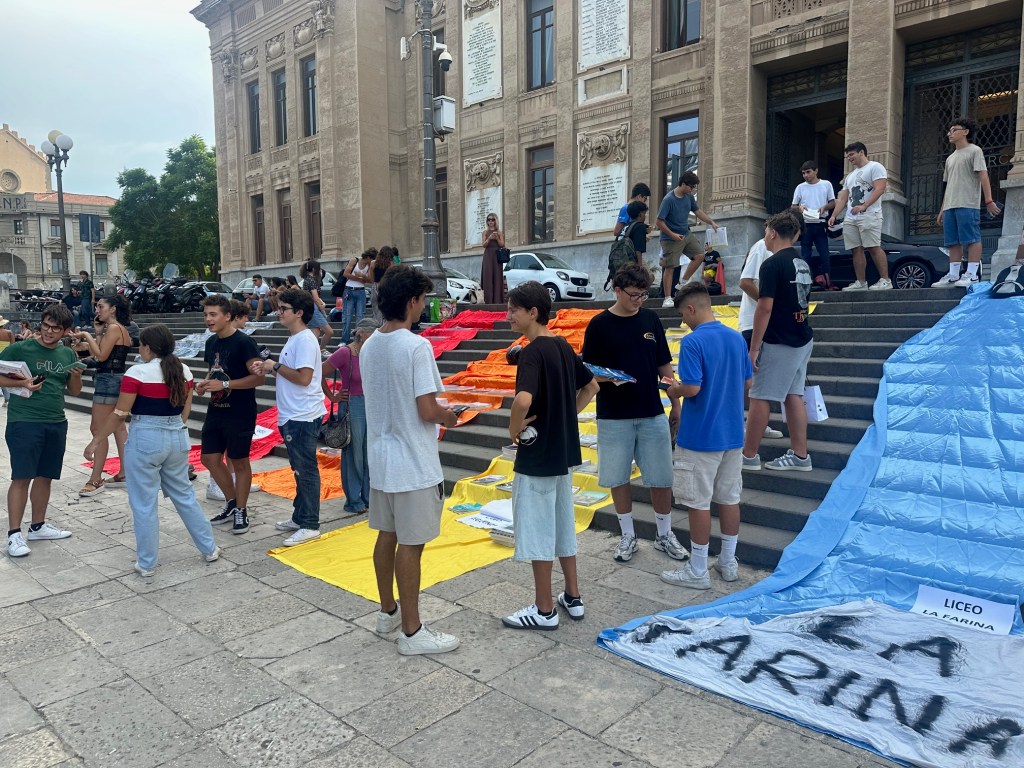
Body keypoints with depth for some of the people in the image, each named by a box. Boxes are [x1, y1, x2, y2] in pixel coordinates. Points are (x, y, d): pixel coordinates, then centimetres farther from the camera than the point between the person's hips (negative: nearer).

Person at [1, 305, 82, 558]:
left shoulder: (68, 355, 9)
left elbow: (74, 392, 15)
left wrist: (76, 376, -5)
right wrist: (21, 383, -18)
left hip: (57, 424, 5)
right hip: (24, 422, -5)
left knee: (45, 476, 12)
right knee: (22, 477, -5)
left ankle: (38, 526, 24)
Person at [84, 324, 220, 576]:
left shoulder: (137, 373, -13)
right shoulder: (184, 371, 4)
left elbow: (119, 414, -12)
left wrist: (96, 441, -2)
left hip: (145, 440, -6)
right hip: (178, 438, 6)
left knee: (144, 504, 6)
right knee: (184, 495, 17)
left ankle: (146, 563, 15)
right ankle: (209, 548, 23)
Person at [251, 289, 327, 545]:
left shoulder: (305, 340, -16)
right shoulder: (294, 339, 16)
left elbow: (303, 377, -24)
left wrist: (275, 366, -13)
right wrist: (268, 368, 6)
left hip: (303, 417, -11)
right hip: (292, 416, 11)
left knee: (306, 470, -4)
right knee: (299, 469, 18)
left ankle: (310, 525, 4)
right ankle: (299, 517, 29)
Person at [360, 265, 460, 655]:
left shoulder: (369, 346, 6)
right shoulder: (416, 346, -20)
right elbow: (427, 411, -21)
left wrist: (436, 406, 16)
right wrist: (448, 417, 0)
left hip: (380, 459, 8)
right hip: (413, 464, -8)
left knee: (387, 536, 18)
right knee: (410, 544, 1)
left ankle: (388, 611, 34)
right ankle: (412, 632, 13)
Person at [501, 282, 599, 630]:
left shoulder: (532, 352, -19)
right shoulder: (563, 346, 7)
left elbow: (523, 400, -35)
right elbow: (591, 386, 18)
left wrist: (514, 430, -17)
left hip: (536, 456, -9)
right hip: (563, 451, 9)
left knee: (536, 531, 3)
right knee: (562, 525, 18)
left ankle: (544, 610, 15)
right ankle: (572, 597, 30)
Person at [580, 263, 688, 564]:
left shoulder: (651, 319, 4)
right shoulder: (600, 325, -5)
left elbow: (664, 366, 9)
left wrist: (675, 404, 8)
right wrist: (607, 377, -24)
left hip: (652, 414, 2)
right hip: (614, 417, -2)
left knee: (661, 478, 6)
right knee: (619, 478, 8)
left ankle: (665, 535, 25)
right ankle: (628, 537, 26)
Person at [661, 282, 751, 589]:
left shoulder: (692, 342, -17)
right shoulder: (736, 337, 5)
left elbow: (692, 388, -23)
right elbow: (747, 383, 11)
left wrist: (673, 390, -3)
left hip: (700, 437, -7)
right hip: (732, 434, 7)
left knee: (698, 503, 3)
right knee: (729, 498, 15)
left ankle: (697, 571, 13)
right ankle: (728, 563, 27)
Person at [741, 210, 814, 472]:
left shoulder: (772, 264, -14)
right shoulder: (802, 263, 13)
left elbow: (765, 308, -18)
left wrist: (754, 347, -15)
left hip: (779, 343, -9)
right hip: (802, 340, 9)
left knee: (759, 397, -1)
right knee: (793, 396, 11)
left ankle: (749, 455, 7)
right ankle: (799, 455, 14)